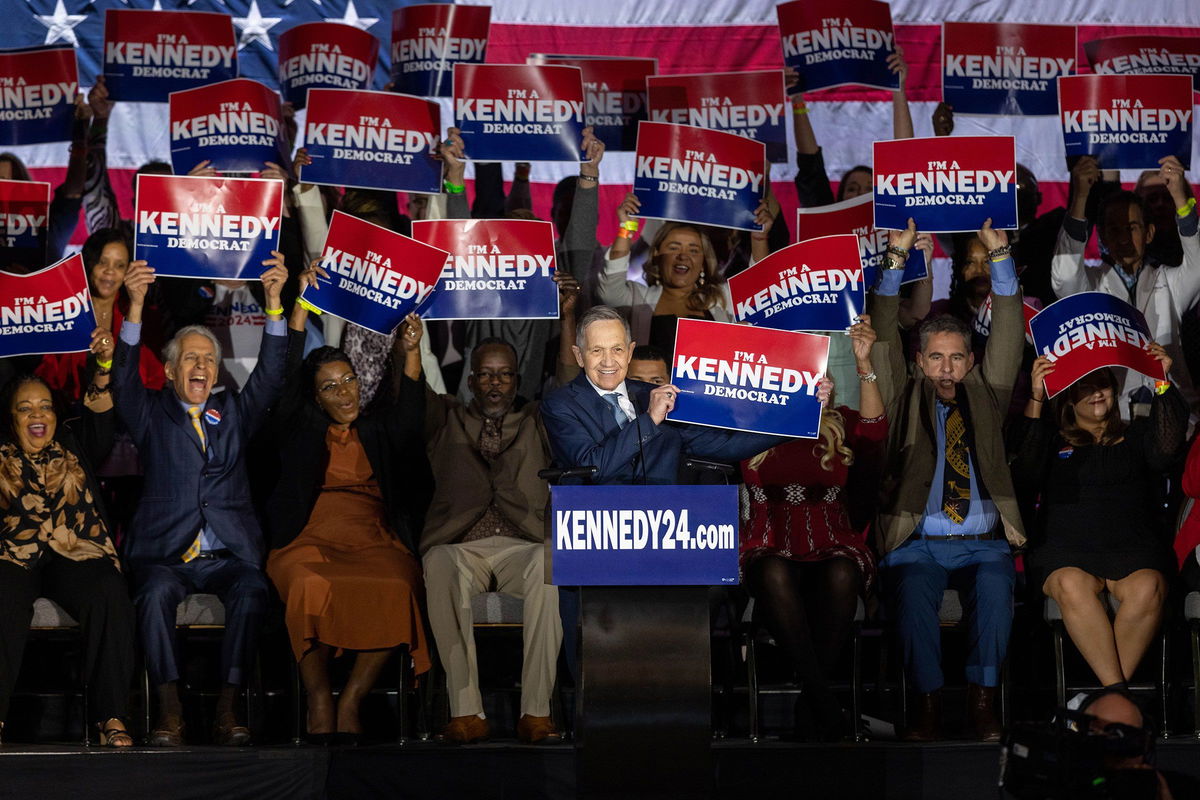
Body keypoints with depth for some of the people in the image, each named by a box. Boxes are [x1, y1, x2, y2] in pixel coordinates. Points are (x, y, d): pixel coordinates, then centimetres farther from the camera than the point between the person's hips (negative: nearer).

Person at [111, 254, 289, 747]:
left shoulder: (234, 412, 21)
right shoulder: (152, 415, 16)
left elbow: (271, 375, 8)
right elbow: (125, 379, -1)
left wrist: (274, 301, -5)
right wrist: (135, 305, -15)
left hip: (228, 555, 1)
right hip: (165, 553, -1)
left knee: (252, 590, -31)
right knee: (156, 592, -34)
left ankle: (226, 710, -29)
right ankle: (169, 711, -31)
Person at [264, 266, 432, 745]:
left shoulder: (378, 432, 25)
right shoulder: (300, 432, 21)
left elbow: (410, 412, 5)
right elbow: (288, 374, 9)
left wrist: (411, 352, -8)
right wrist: (302, 301, 3)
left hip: (374, 542, 1)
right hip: (310, 540, -1)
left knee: (395, 587, -35)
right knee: (312, 586, -38)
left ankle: (352, 701, -25)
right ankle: (318, 700, -26)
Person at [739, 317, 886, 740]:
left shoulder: (837, 424, 13)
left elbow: (874, 429, -7)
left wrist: (863, 364, -16)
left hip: (833, 550, 1)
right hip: (771, 550, 0)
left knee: (841, 575, -36)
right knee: (775, 574, -37)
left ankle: (809, 705, -27)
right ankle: (825, 702, -40)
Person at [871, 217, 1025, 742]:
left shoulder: (984, 395, 19)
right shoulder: (906, 399, 16)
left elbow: (1008, 331, 12)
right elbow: (883, 335, 7)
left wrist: (998, 255, 3)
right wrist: (896, 259, -1)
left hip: (984, 542, 1)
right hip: (917, 542, -1)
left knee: (995, 585, -31)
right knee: (912, 589, -32)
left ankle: (982, 699, -26)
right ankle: (928, 700, -25)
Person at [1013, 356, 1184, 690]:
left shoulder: (1136, 436, 22)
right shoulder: (1051, 440, 18)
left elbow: (1165, 449, 0)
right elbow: (1025, 477, -3)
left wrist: (1163, 384, -7)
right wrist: (1036, 400, -11)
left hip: (1132, 549, 1)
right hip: (1064, 551, -1)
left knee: (1147, 588, -33)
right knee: (1072, 586, -36)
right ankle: (1118, 692, -39)